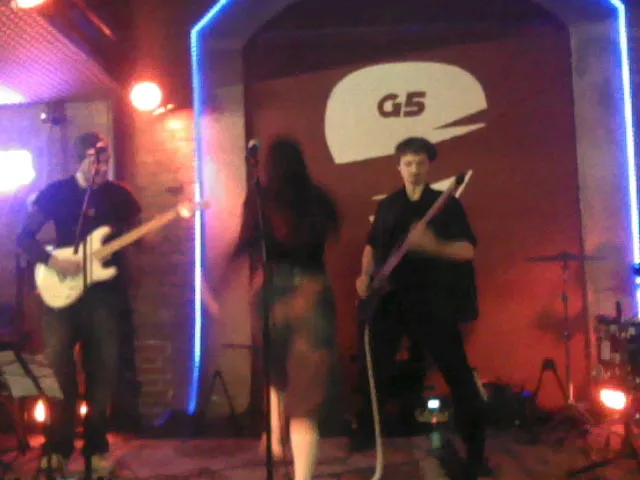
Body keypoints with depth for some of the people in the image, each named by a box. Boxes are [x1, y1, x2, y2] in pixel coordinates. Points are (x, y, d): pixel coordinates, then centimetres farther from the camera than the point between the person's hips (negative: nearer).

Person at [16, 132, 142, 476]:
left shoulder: (119, 195, 6)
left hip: (103, 292, 1)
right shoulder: (55, 192, 2)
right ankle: (57, 445, 11)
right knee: (57, 365, -4)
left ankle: (95, 446, 17)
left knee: (102, 370, 3)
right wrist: (52, 261, -15)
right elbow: (25, 236, 1)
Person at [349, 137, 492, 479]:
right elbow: (372, 245, 20)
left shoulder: (447, 204, 0)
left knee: (457, 372, -3)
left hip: (433, 301, -3)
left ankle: (475, 448, 9)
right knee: (374, 367, 7)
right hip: (390, 299, 4)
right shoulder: (387, 206, 12)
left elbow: (467, 250, -8)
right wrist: (365, 275, 2)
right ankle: (365, 432, 27)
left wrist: (432, 245, -26)